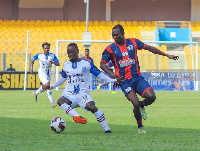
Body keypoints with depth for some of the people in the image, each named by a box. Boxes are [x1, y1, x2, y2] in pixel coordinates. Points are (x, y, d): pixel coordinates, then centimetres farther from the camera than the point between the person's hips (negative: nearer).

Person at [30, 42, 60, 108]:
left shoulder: (52, 55, -9)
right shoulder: (39, 55, -12)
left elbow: (58, 64, -14)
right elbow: (33, 59, 7)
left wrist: (53, 62, -34)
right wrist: (31, 68, 6)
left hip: (48, 74, 5)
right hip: (42, 73, -5)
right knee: (48, 85, -23)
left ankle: (35, 93, 53)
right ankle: (52, 103, -25)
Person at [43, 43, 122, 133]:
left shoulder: (86, 63, 2)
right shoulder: (66, 65, 14)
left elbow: (99, 74, 3)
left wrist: (113, 80, -6)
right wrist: (51, 86, 26)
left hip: (82, 93, -3)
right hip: (69, 94, 3)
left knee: (92, 107, -30)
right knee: (61, 101, -33)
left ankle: (107, 129, -22)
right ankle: (76, 116, -50)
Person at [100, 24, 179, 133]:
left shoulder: (133, 42, 5)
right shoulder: (110, 49, -1)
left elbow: (148, 48, 12)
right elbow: (102, 64, 4)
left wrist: (166, 55, 13)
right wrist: (111, 74, -13)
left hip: (138, 78, 3)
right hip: (124, 81, -3)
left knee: (151, 97, -18)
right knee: (136, 103, -19)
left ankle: (142, 106, 19)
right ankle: (140, 126, 6)